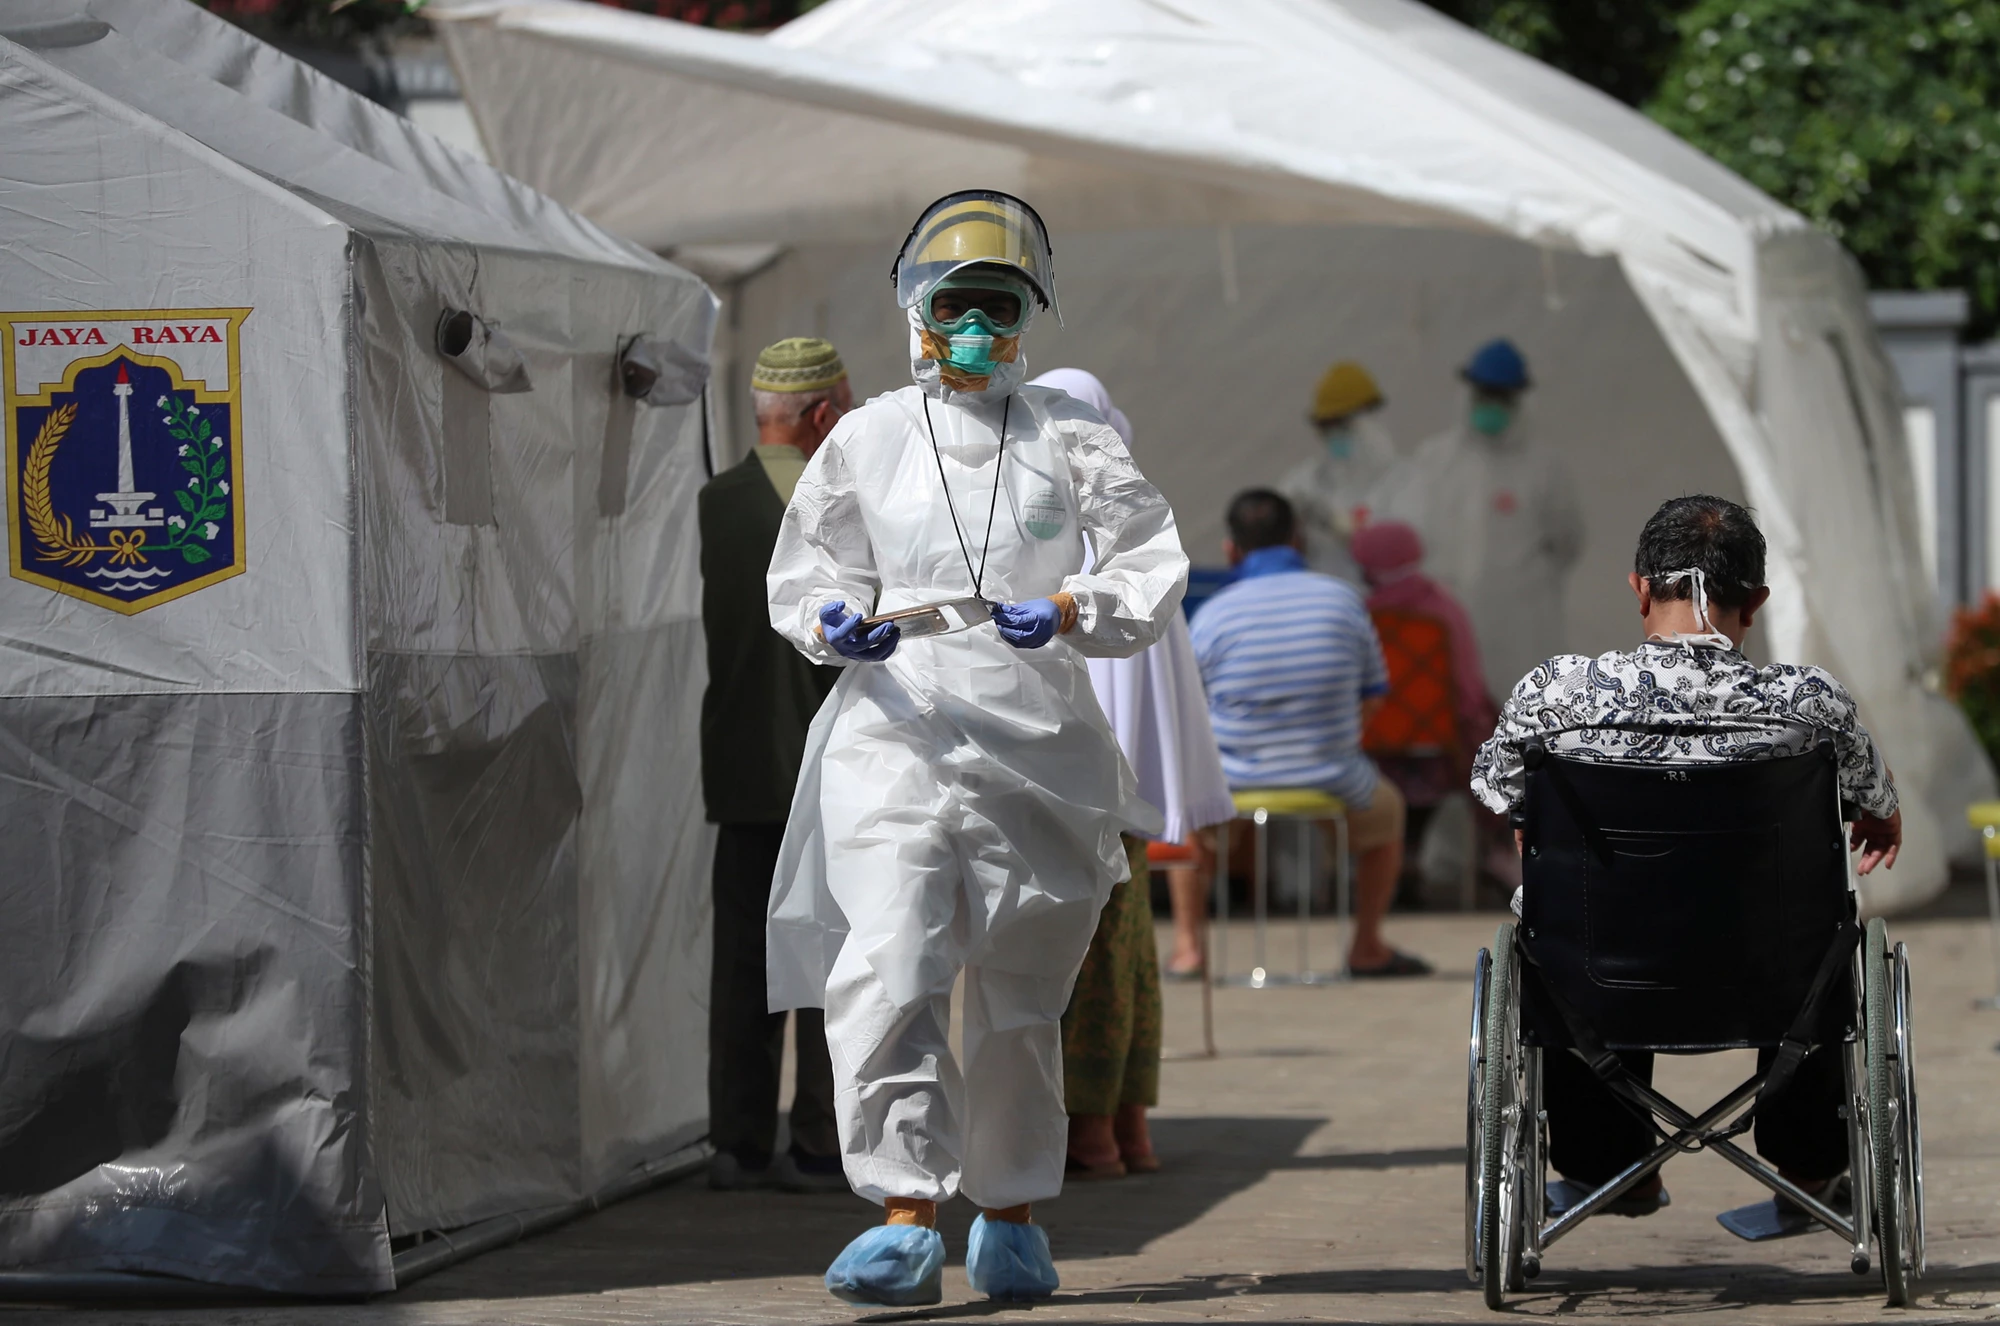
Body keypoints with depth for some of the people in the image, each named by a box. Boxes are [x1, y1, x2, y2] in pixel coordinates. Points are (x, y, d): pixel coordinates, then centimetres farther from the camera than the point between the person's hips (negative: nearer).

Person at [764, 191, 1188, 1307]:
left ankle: (1013, 1214, 24)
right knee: (886, 976, -17)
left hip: (1038, 744, 0)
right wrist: (835, 621, -7)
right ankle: (907, 1217, -19)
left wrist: (1070, 612, -16)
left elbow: (1153, 570, 3)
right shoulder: (867, 438, 10)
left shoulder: (1071, 438, 6)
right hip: (893, 740, 0)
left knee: (1021, 997, 9)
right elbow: (803, 569, 15)